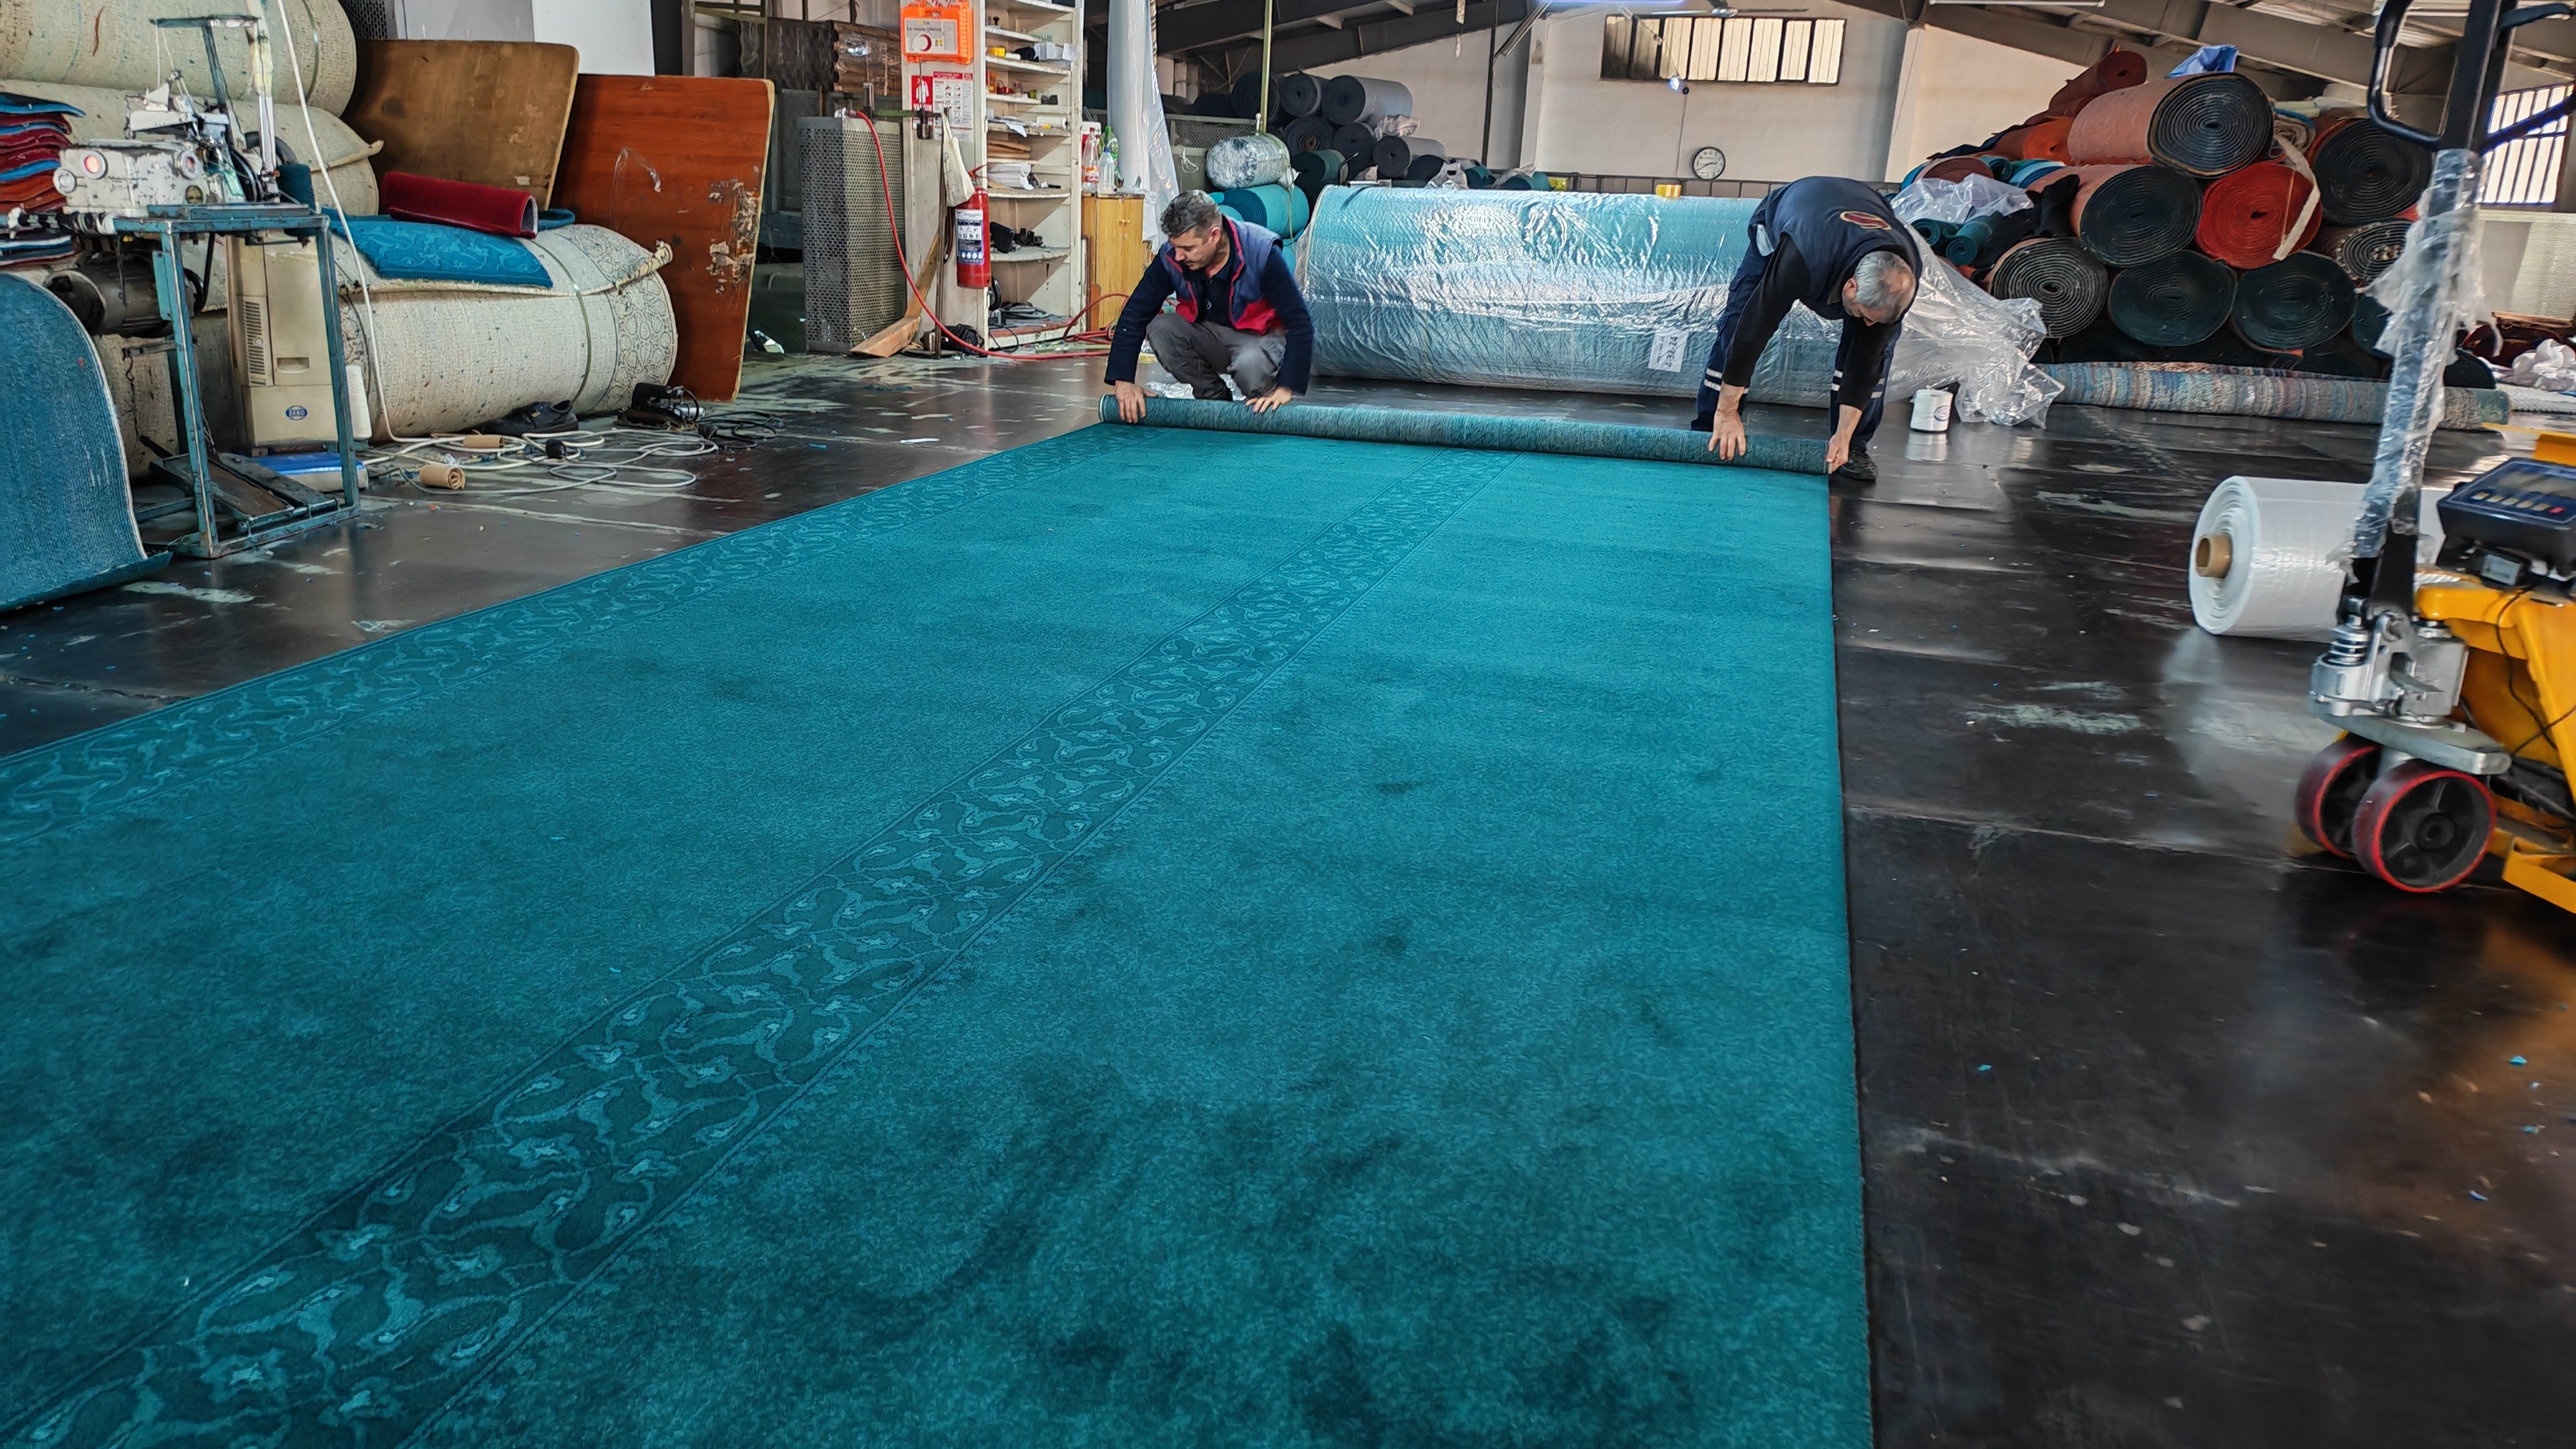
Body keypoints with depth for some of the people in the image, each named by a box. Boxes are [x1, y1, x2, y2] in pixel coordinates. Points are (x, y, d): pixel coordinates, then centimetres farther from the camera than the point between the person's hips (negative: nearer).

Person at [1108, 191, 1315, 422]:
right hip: (1211, 335, 5)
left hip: (1262, 336, -4)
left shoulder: (1261, 253, -26)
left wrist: (1285, 389, -31)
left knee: (1250, 364, -38)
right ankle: (1216, 399, -4)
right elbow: (1134, 315, -12)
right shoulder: (1170, 257, -16)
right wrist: (1123, 381, -20)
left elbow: (1300, 323, -25)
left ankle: (1263, 409, -3)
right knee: (1160, 328, -23)